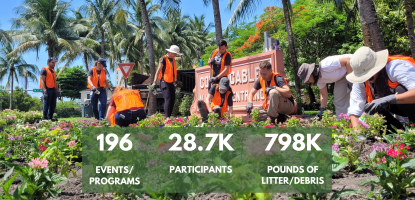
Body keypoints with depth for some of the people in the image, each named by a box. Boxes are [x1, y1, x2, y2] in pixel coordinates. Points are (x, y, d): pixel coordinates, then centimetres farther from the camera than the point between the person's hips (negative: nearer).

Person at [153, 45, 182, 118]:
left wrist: (174, 83, 24)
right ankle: (167, 117, -17)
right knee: (168, 99, -16)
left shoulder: (173, 60, 16)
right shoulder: (163, 59, -7)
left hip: (171, 83, 8)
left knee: (173, 99, 2)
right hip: (164, 82, -8)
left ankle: (169, 116, 8)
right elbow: (158, 71, -11)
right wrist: (154, 82, -17)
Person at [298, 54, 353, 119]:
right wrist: (322, 110, -6)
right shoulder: (319, 79, -7)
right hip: (342, 75, 8)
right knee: (339, 100, 4)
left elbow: (347, 60, -30)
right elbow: (324, 94, 2)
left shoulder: (326, 65, -34)